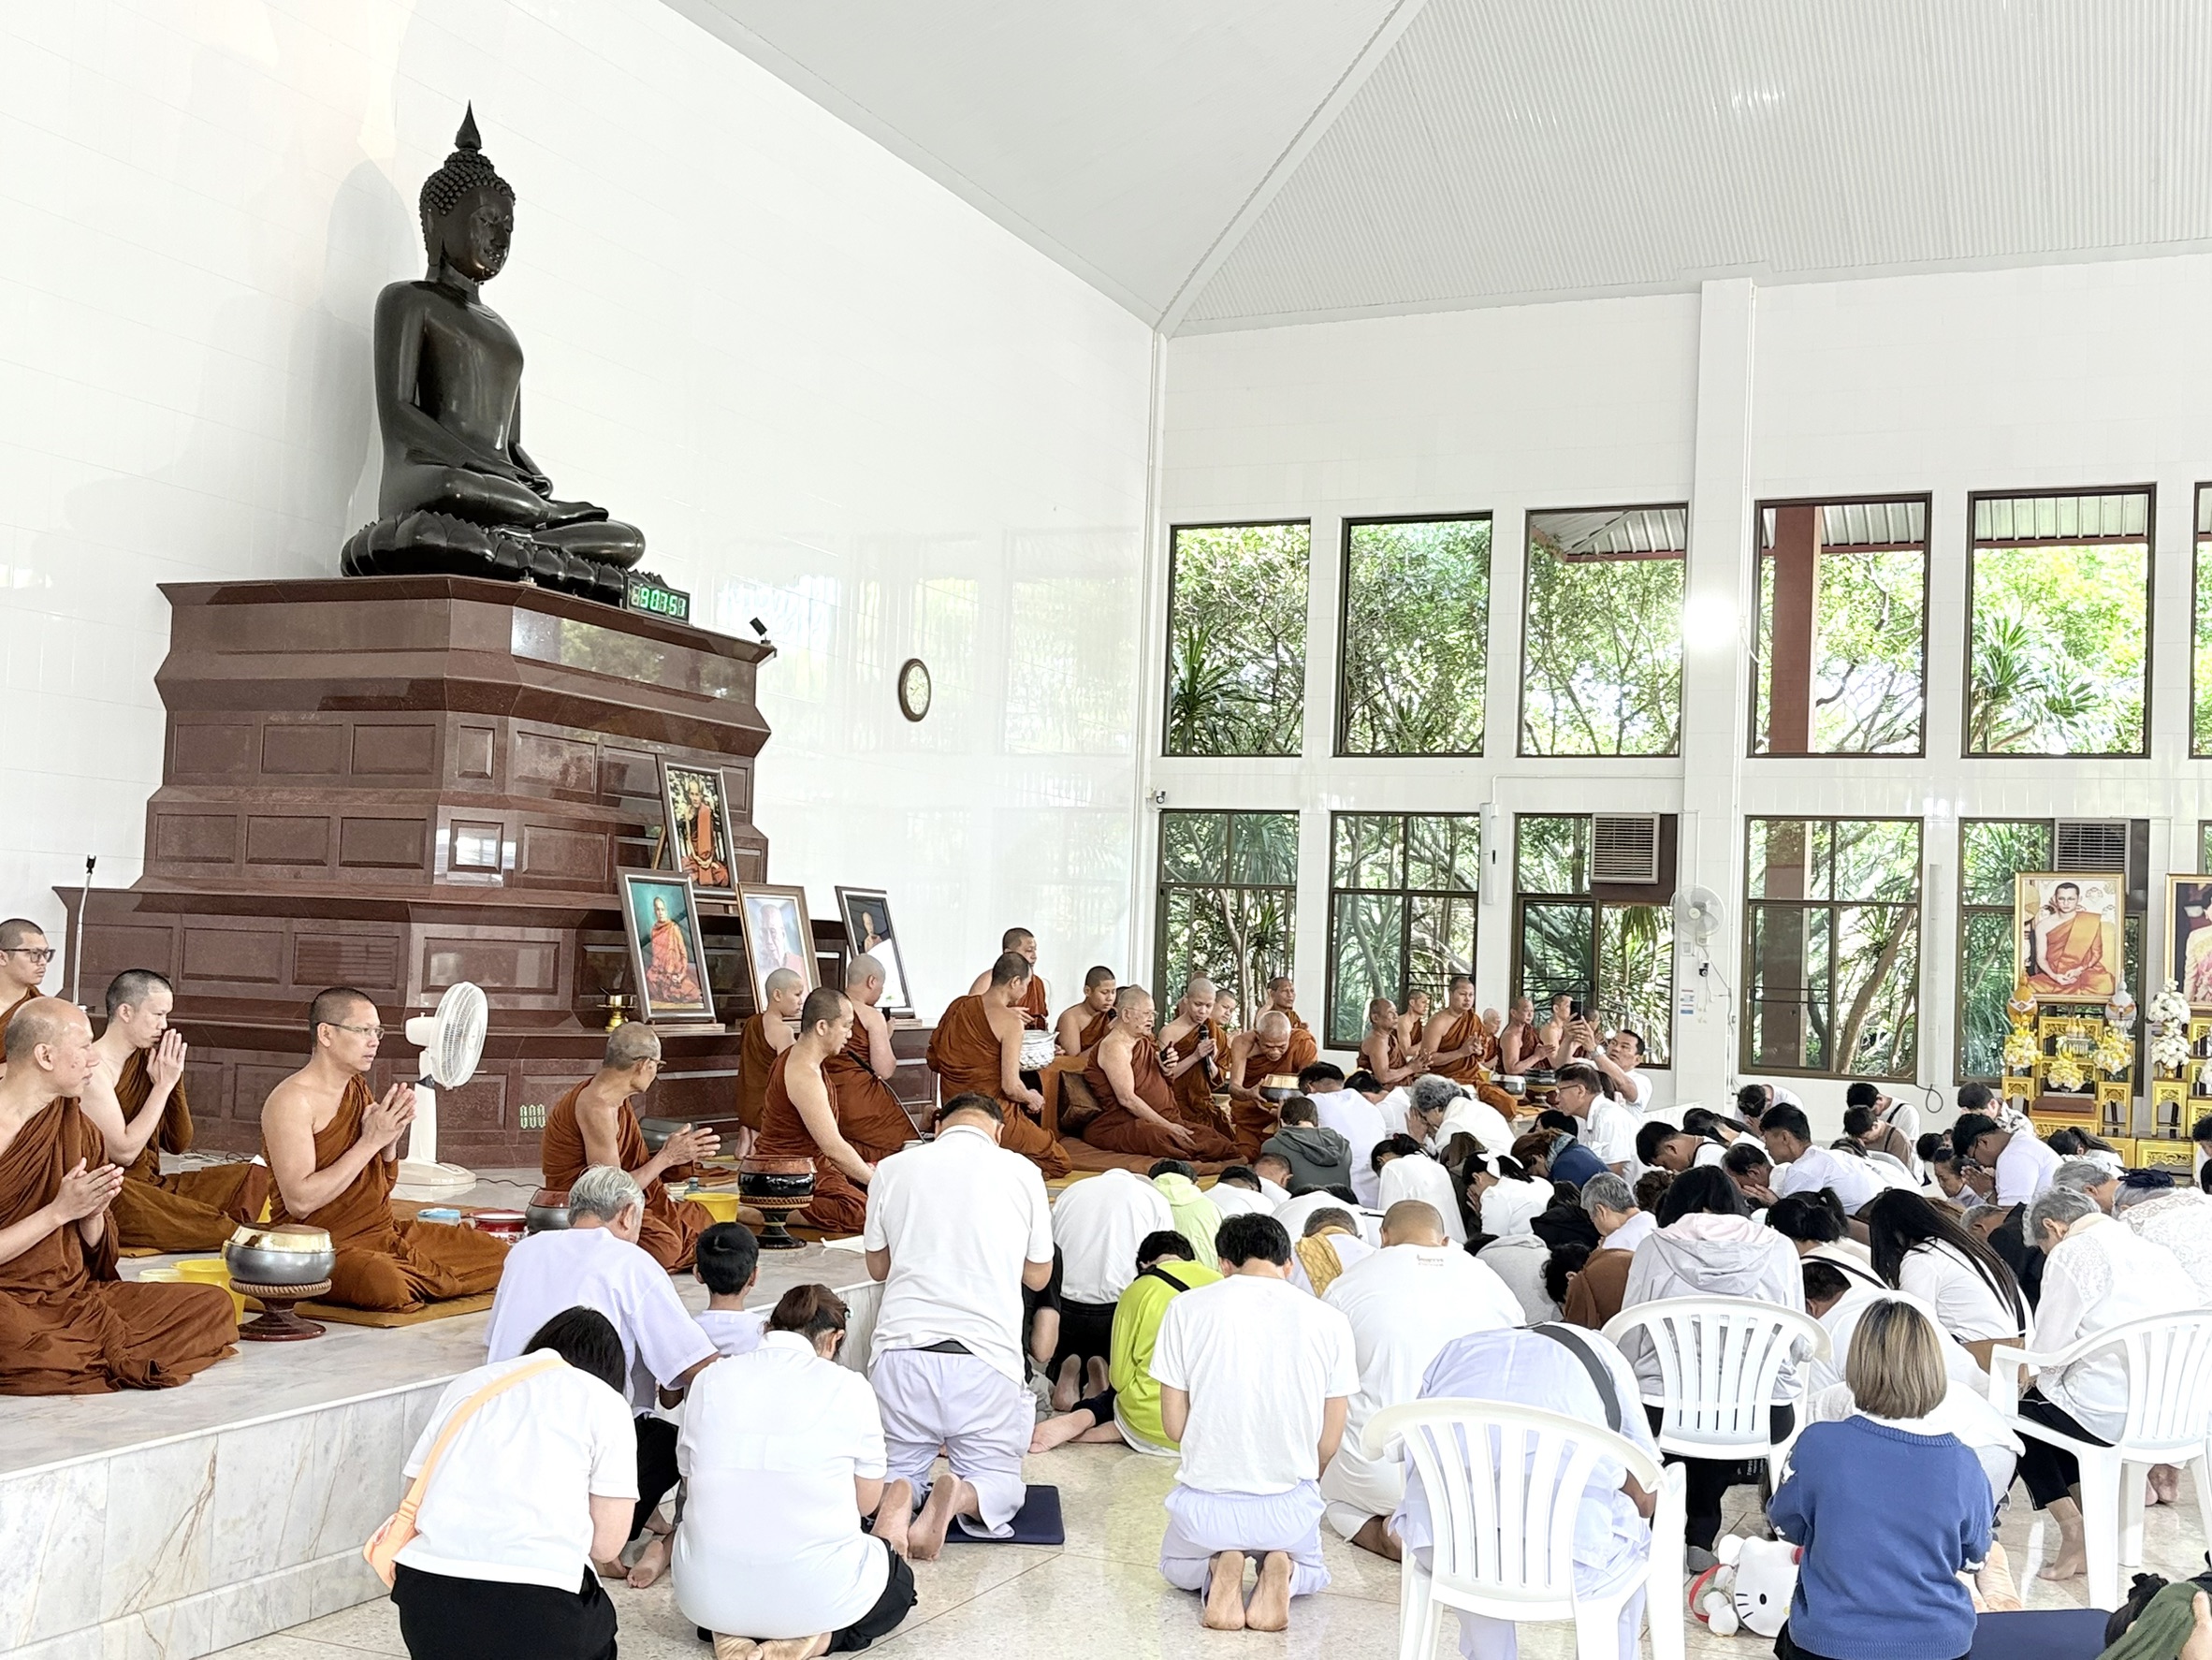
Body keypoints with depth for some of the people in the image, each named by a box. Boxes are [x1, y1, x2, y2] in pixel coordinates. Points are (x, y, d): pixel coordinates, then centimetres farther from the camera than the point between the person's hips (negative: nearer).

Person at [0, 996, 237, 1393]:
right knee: (44, 1355, -42)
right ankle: (127, 1360, -12)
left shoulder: (73, 1122, 11)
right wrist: (60, 1211, -18)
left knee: (214, 1304, -11)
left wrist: (93, 1213, -8)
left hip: (74, 1293, 7)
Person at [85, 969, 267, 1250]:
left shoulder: (145, 1059, 9)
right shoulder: (93, 1067, -13)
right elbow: (123, 1152, -20)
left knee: (254, 1176, -6)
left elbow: (179, 1145, 11)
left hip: (150, 1185, 8)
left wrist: (174, 1080, -3)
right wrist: (163, 1085, -14)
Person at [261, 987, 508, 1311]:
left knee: (495, 1253, 0)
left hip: (384, 1233, 8)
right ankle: (422, 1284, -8)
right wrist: (370, 1141, -21)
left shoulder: (358, 1089, 12)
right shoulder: (292, 1101, -15)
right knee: (386, 1283, -39)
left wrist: (391, 1140, -4)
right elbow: (299, 1202, -25)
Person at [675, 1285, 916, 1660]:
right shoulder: (848, 1387, -5)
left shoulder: (710, 1381, 3)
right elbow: (867, 1502, 4)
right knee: (900, 1582, 29)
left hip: (708, 1597, 3)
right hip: (814, 1595, -3)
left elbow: (691, 1487, 13)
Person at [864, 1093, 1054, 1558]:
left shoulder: (892, 1169, 6)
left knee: (897, 1467, 22)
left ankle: (897, 1496, -15)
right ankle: (960, 1497, -18)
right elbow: (1038, 1276, 13)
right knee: (1001, 1482, 18)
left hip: (903, 1348, 1)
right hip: (987, 1354, -1)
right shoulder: (1022, 1172, 4)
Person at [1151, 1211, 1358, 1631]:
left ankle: (1217, 1569, -2)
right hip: (1290, 1506, 1)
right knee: (1312, 1572, 34)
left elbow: (1174, 1425, -2)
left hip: (1205, 1502, 0)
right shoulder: (1329, 1321, -4)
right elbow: (1329, 1441, 1)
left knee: (1176, 1567, 33)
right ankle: (1283, 1571, -2)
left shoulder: (1187, 1308, -6)